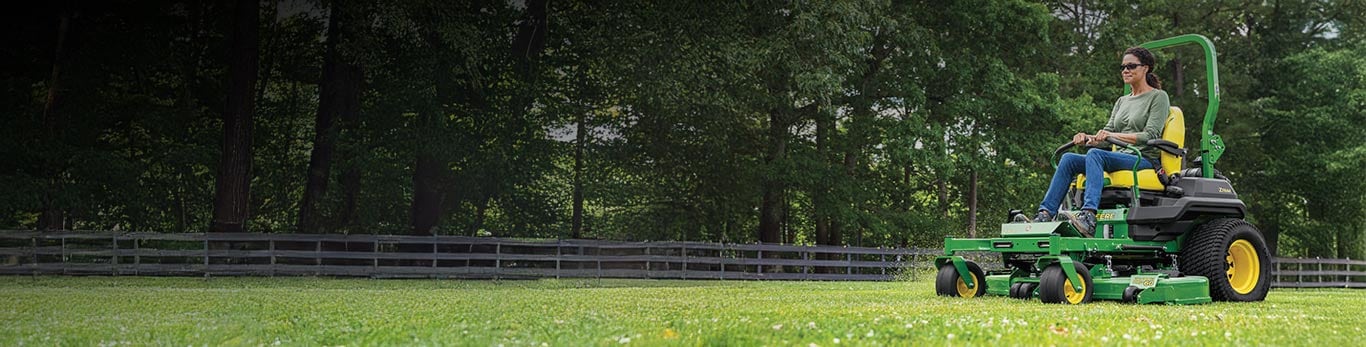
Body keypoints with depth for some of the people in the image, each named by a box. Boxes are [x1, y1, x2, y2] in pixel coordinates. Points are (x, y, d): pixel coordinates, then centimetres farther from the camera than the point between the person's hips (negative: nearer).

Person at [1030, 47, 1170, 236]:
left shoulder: (1158, 97, 3)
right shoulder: (1122, 101, 25)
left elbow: (1151, 135, -10)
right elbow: (1107, 132, 17)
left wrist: (1115, 135, -22)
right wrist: (1088, 138, -6)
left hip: (1145, 160, -7)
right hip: (1121, 158, 7)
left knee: (1095, 154, -35)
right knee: (1069, 158, -16)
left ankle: (1089, 217, -54)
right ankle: (1045, 214, -29)